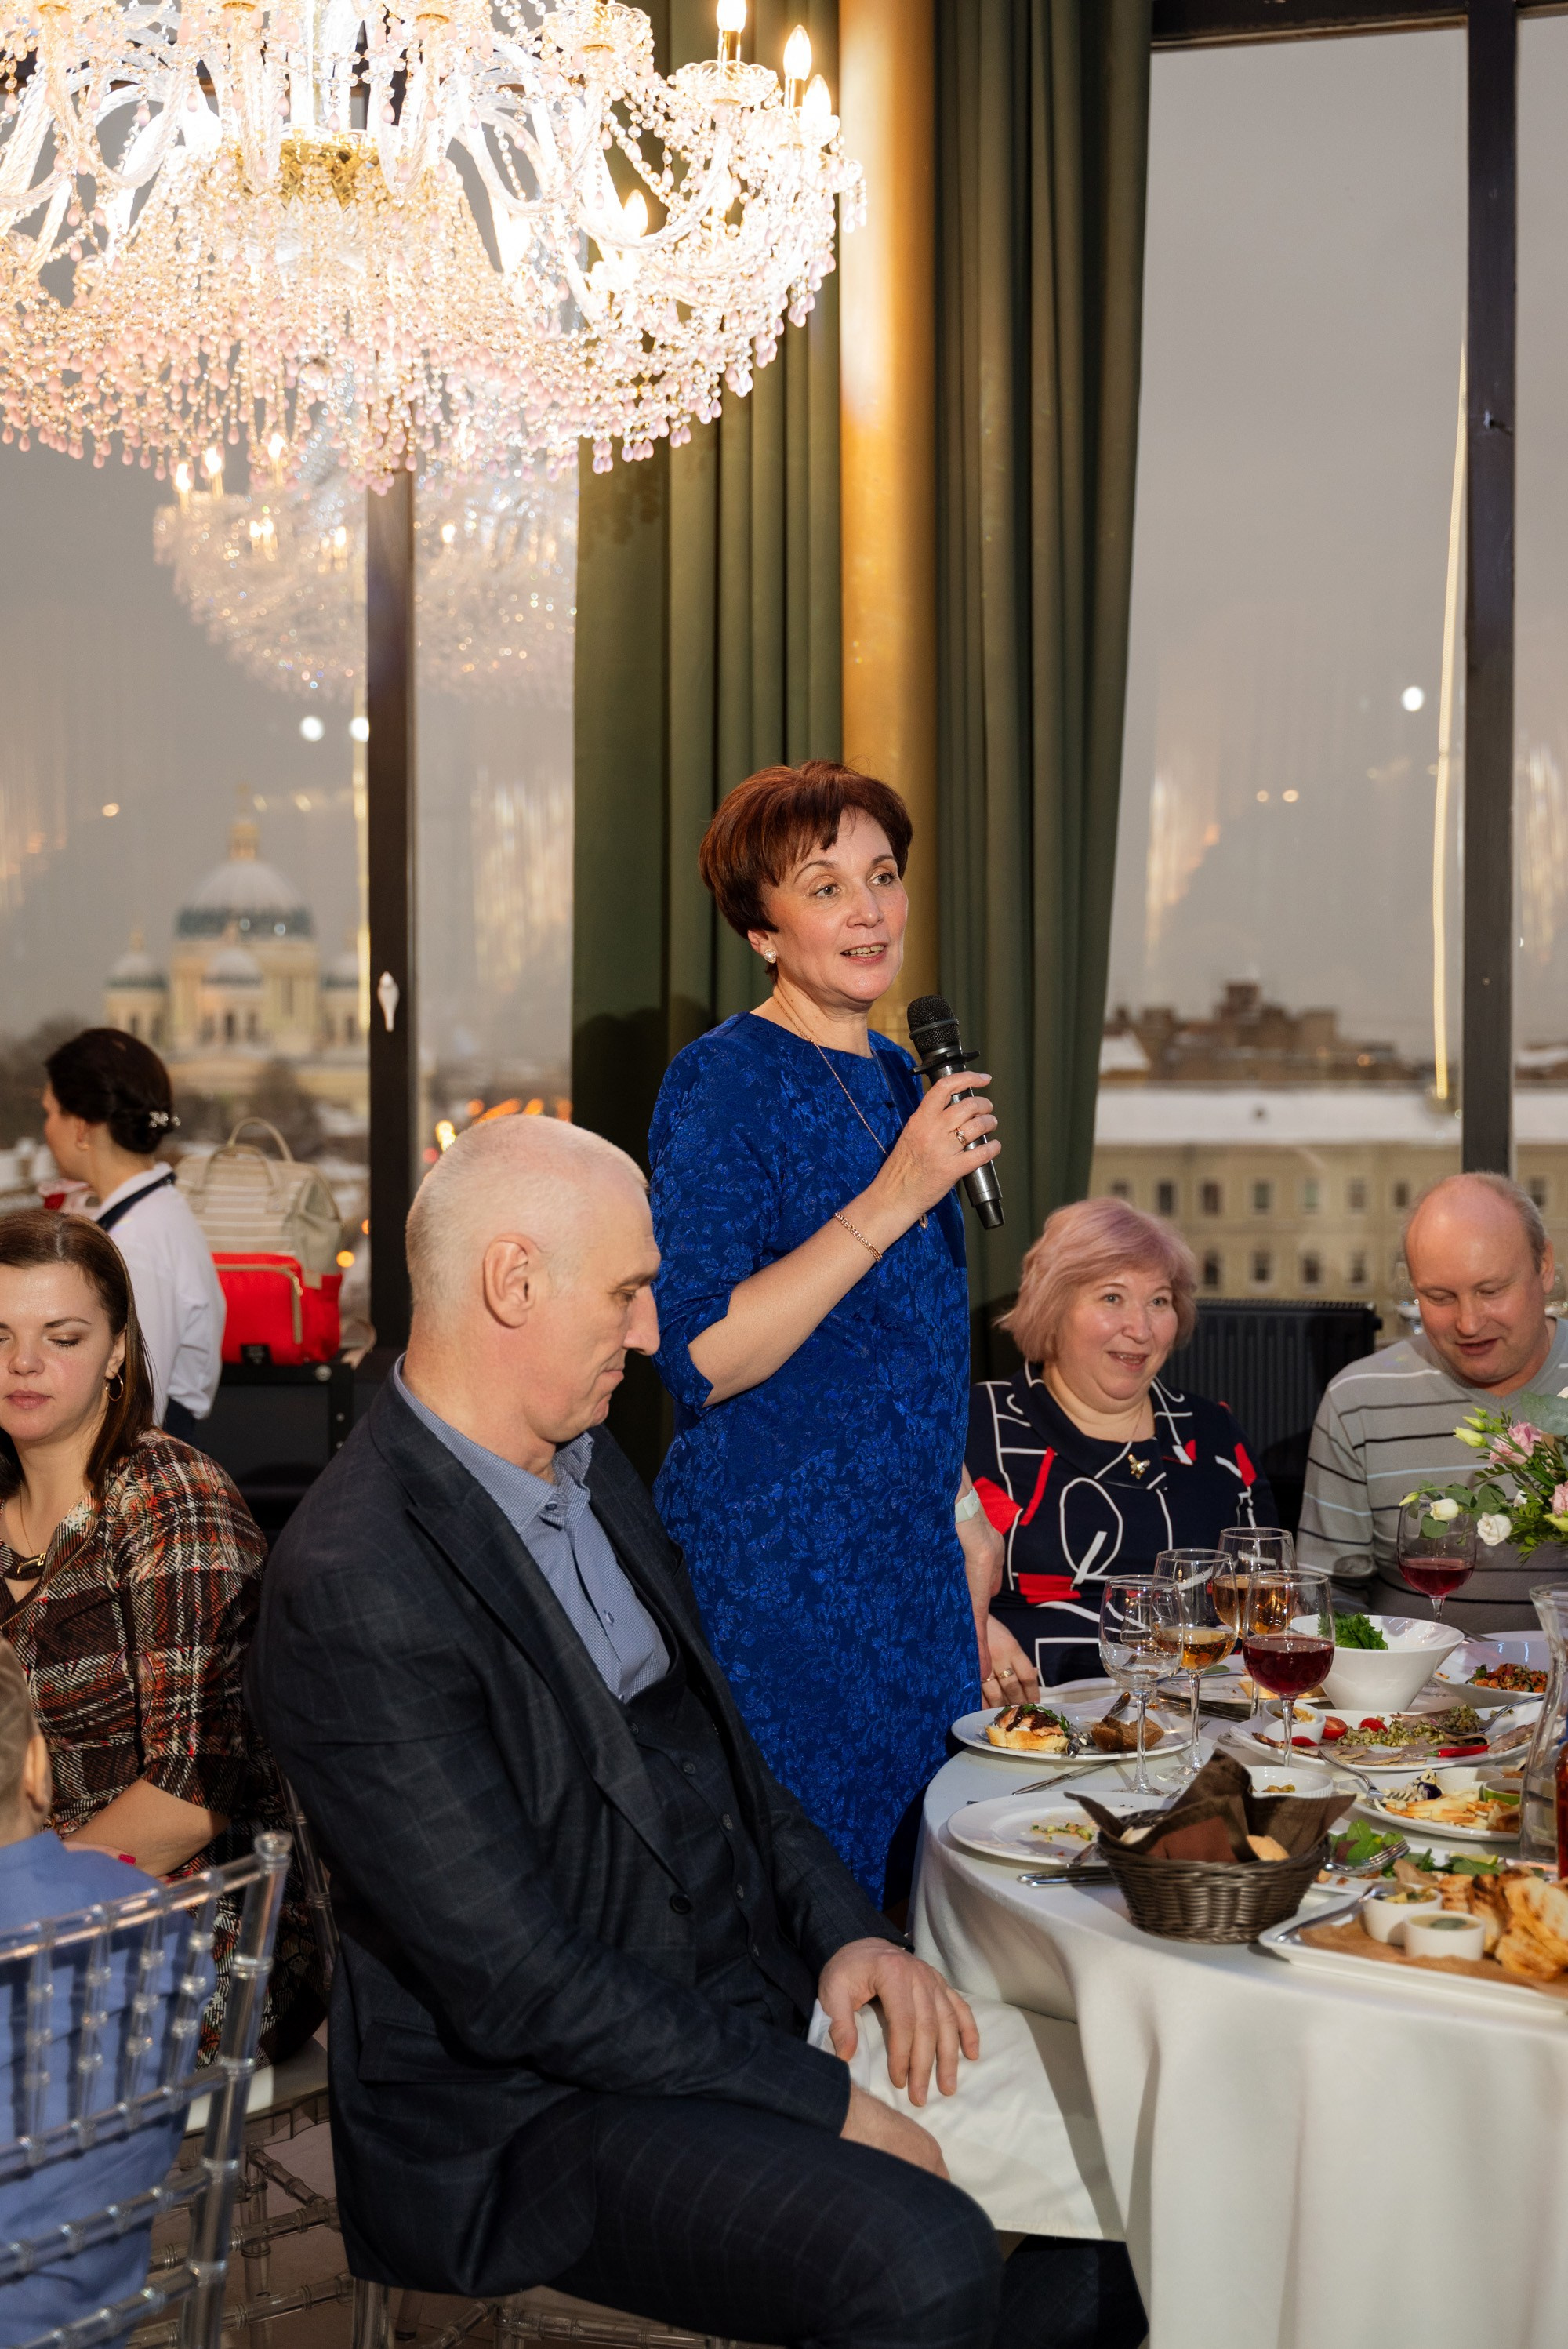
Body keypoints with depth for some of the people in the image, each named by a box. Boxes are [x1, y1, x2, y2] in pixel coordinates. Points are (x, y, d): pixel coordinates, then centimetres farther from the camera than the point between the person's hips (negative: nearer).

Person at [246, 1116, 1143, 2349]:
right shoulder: (354, 1586, -21)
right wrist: (823, 2105, -17)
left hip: (754, 1991, 8)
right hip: (537, 2101, -8)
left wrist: (848, 1927, 0)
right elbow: (514, 1982, -21)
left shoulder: (588, 1464, 8)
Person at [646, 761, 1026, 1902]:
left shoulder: (898, 1077, 12)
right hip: (770, 1578, -7)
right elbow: (701, 1359, -21)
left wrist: (963, 1534, 19)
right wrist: (896, 1197, -23)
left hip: (909, 1568, 8)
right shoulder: (724, 1080, -11)